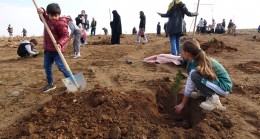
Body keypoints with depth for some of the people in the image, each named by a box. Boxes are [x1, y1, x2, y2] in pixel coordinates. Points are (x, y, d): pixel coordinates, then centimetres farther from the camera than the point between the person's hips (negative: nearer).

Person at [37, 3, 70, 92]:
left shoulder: (61, 23, -18)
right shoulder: (47, 19, 6)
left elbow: (66, 35, -20)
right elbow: (44, 15, 27)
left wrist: (60, 43, -36)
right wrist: (41, 11, 4)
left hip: (57, 49, -8)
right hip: (48, 49, 8)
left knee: (61, 67, -7)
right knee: (47, 67, 13)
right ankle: (51, 84, 26)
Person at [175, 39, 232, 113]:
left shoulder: (196, 66, -26)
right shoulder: (196, 60, -3)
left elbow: (189, 89, -17)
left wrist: (182, 104, -7)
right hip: (216, 79, 9)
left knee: (194, 76, -31)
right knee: (189, 67, 2)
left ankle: (213, 98, -15)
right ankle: (202, 92, 11)